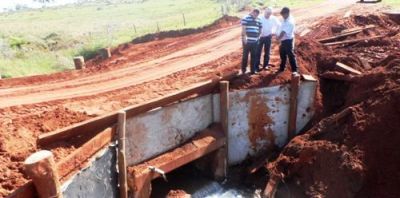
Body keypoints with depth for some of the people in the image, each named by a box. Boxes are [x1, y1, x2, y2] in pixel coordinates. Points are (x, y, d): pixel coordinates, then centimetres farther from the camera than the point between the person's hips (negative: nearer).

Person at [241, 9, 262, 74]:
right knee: (245, 55, 3)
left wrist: (258, 36, 15)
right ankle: (243, 69, 17)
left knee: (254, 56, 9)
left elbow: (260, 29, 22)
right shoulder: (245, 18, -5)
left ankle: (253, 70, 17)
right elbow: (243, 29, -11)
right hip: (247, 41, -5)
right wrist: (244, 37, -18)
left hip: (255, 41, 5)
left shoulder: (258, 20, 12)